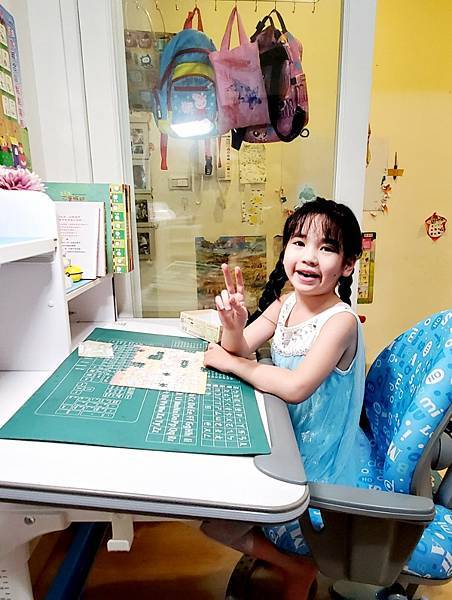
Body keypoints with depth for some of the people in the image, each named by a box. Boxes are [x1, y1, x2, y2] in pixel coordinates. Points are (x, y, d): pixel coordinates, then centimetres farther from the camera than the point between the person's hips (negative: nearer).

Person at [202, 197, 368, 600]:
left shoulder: (340, 321, -26)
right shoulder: (284, 303, -5)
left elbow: (295, 387, -33)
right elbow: (239, 348, -6)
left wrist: (229, 363, -21)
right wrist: (233, 324, -28)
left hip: (317, 459, -7)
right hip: (284, 438, 7)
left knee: (208, 516, -3)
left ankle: (298, 566, 20)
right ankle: (271, 550, 32)